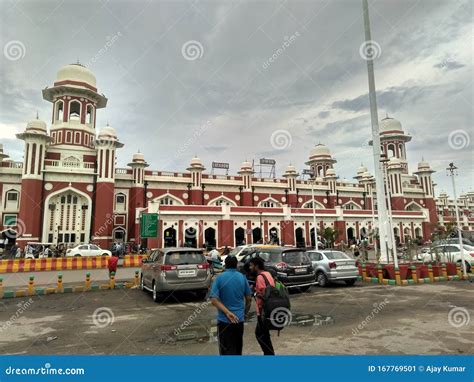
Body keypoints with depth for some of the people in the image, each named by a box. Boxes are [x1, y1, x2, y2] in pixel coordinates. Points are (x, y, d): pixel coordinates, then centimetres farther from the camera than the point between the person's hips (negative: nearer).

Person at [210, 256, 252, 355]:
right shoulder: (242, 277, -1)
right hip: (239, 319, 3)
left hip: (224, 320, -3)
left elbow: (214, 300, -16)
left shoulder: (219, 278, -8)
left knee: (227, 350, 2)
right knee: (238, 347, 20)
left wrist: (227, 312, -18)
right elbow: (249, 298, 5)